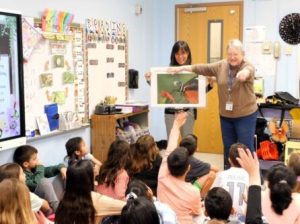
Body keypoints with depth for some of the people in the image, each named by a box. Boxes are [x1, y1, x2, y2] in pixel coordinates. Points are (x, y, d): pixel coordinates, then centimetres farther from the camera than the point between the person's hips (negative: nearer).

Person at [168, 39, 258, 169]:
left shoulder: (248, 67, -12)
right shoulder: (221, 66, 2)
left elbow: (247, 71, -35)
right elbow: (202, 68, 1)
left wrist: (244, 73, -59)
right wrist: (181, 68, -7)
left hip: (246, 115, -4)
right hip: (226, 115, 5)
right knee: (228, 148, 13)